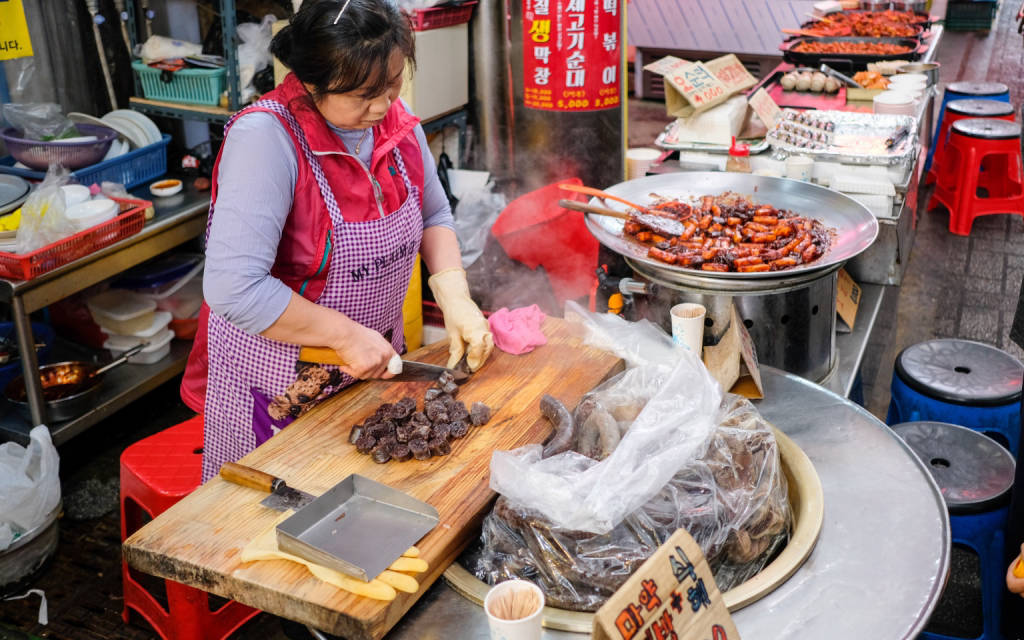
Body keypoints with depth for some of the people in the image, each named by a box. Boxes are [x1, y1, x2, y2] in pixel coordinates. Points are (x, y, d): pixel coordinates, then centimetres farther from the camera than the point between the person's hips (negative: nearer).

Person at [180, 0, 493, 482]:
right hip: (277, 387, -6)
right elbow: (235, 288, -32)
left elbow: (434, 216, 9)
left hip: (375, 366, 6)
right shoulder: (266, 138, -26)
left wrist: (455, 299, -7)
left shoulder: (396, 120, -6)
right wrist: (347, 334, -24)